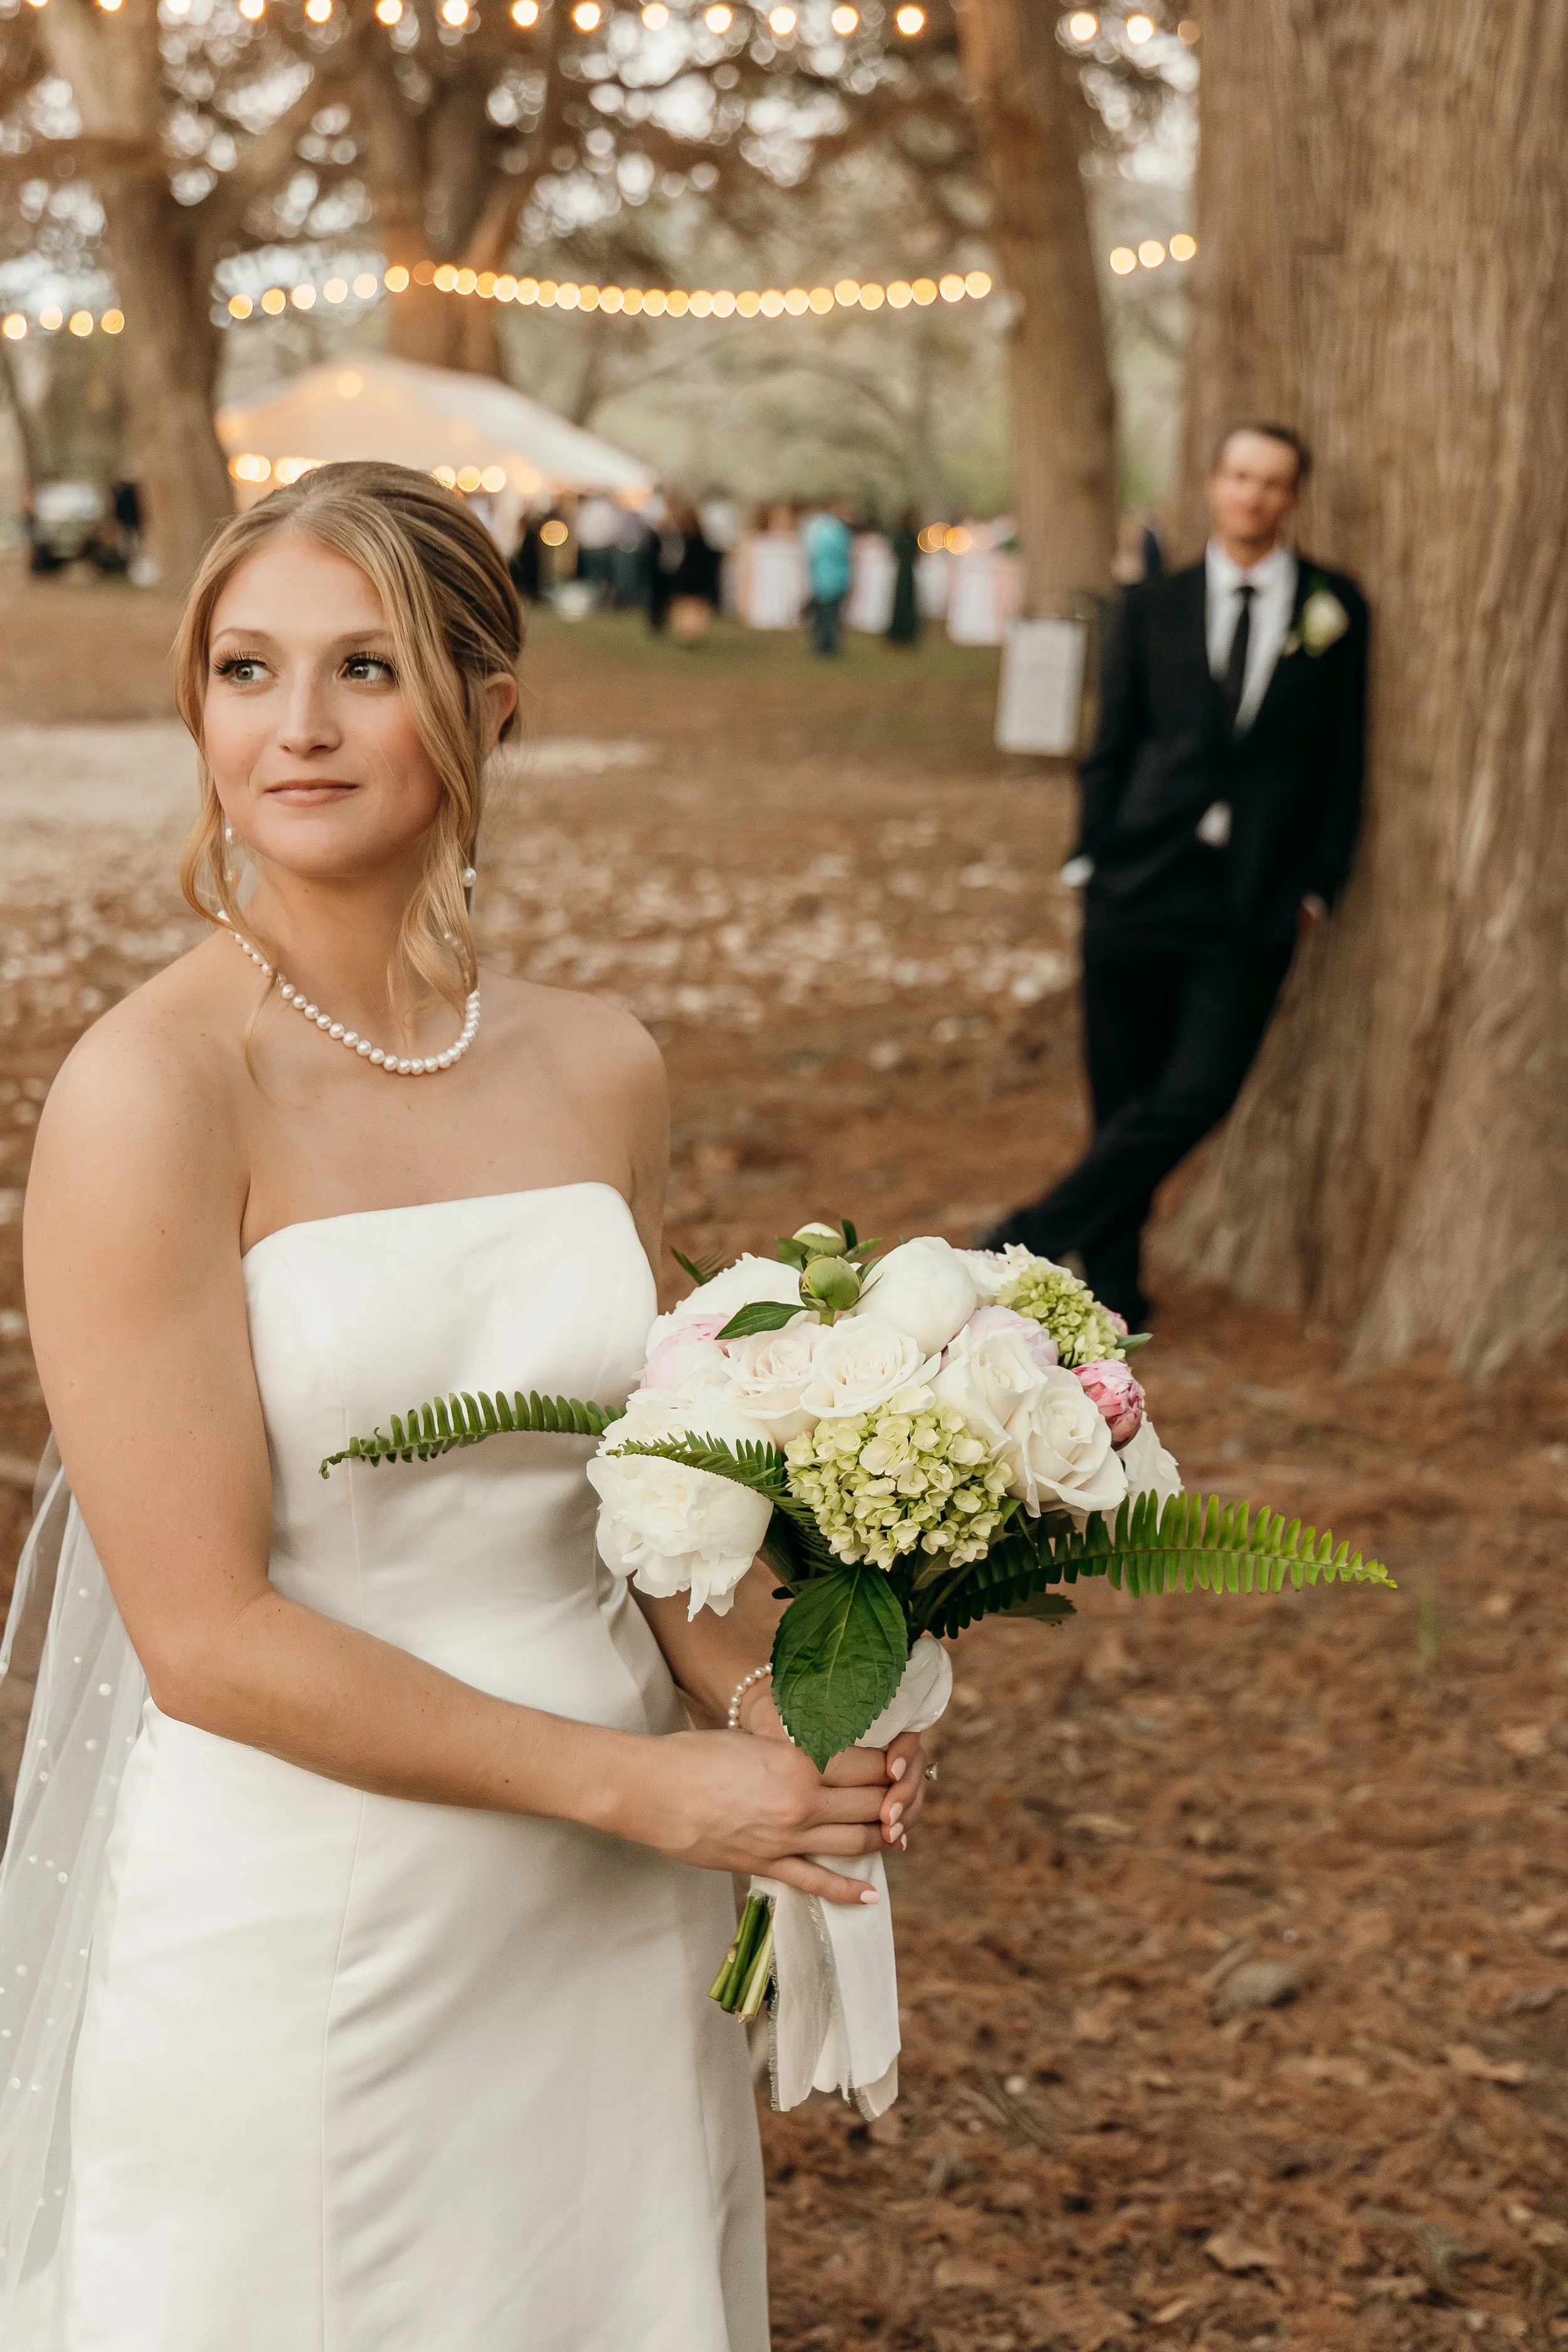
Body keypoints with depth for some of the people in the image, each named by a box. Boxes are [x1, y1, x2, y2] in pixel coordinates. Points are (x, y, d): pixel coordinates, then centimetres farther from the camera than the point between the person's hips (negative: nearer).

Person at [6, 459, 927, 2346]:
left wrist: (764, 1712, -6)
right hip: (292, 1924, -5)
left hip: (610, 1920, 5)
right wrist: (646, 1783, -14)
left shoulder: (598, 1071, 1)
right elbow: (209, 1638, -17)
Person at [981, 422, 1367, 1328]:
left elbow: (1343, 759, 7)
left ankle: (1038, 1236, 1)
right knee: (1123, 1099, 5)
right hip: (1140, 886, 1)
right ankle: (1111, 1287, 17)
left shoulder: (1335, 610, 6)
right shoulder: (1152, 609, 8)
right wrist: (1092, 862, 2)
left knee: (1194, 1096, -10)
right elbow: (1112, 749, 10)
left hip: (1252, 909, -1)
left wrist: (1319, 883, 2)